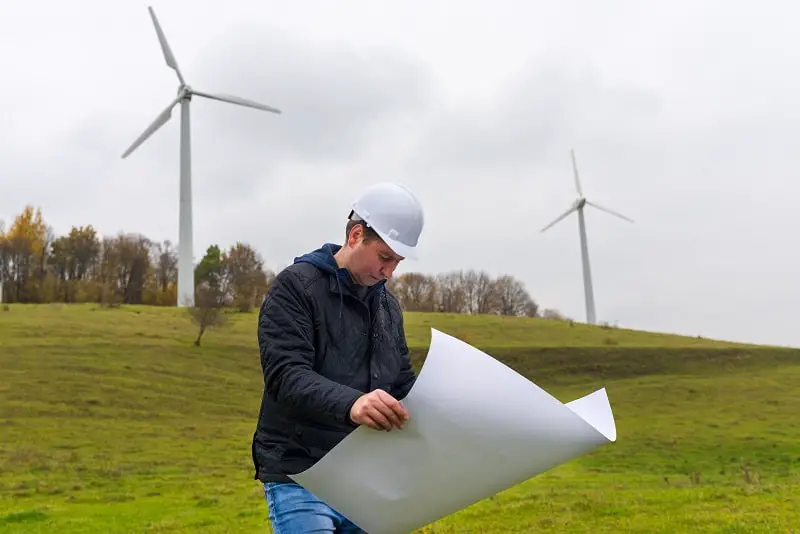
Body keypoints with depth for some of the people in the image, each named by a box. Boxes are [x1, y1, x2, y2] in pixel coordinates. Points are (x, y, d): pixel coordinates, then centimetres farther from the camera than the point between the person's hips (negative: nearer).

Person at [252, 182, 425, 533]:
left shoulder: (388, 306, 12)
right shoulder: (295, 286, -9)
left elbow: (404, 386, 16)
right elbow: (285, 374, -22)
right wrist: (349, 403, -40)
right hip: (300, 476, -6)